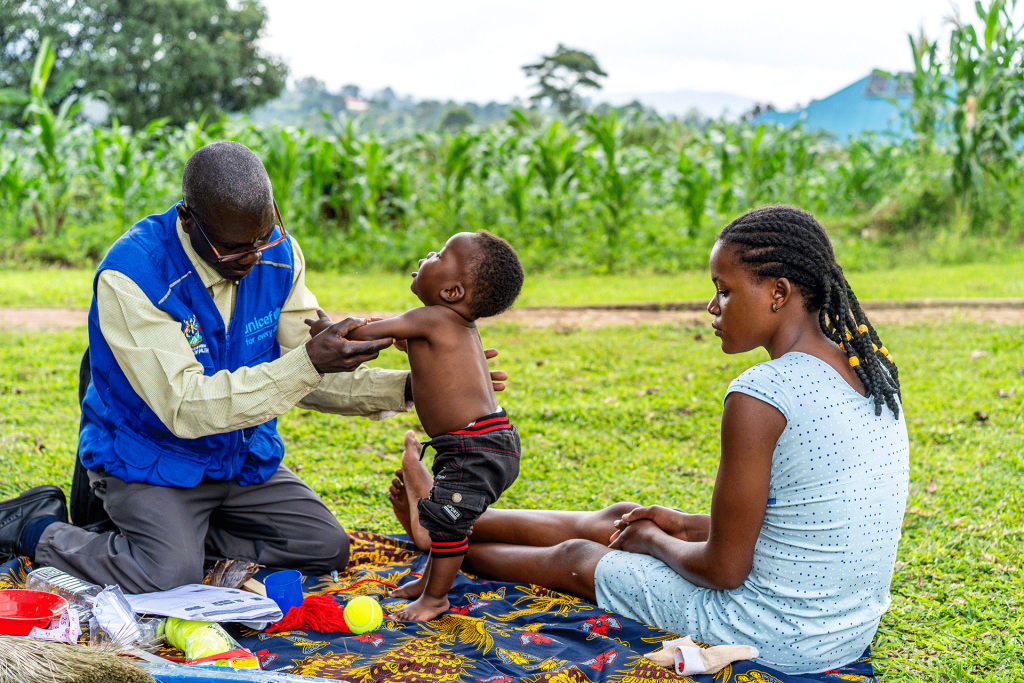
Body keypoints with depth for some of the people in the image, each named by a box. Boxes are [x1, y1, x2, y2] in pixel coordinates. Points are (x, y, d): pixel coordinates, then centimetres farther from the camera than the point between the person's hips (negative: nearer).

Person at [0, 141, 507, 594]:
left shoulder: (278, 255, -9)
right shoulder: (129, 275, -28)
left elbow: (313, 378, -3)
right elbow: (185, 407, -33)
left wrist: (406, 389, -18)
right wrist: (307, 365, -40)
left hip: (243, 459, 6)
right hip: (150, 458, -6)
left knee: (327, 548, -1)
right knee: (170, 574, -26)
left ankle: (184, 530, 12)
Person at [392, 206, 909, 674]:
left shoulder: (759, 396, -25)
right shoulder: (870, 370, 3)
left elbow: (724, 569, -20)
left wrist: (655, 542, 1)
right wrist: (689, 525, 14)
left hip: (778, 639, -8)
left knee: (577, 557, 14)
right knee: (617, 520, 20)